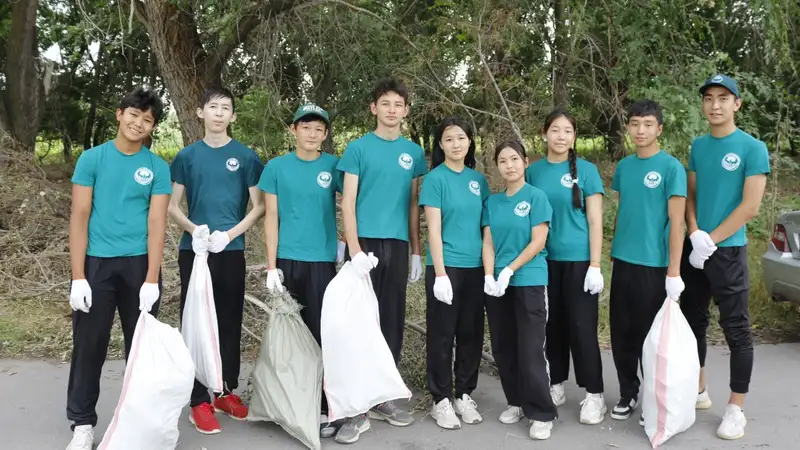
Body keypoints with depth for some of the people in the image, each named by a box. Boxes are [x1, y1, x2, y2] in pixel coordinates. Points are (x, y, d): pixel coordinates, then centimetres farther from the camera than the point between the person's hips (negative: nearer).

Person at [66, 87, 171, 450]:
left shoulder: (157, 167, 2)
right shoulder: (92, 158, 1)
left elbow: (157, 223, -3)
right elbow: (79, 216, -2)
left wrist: (151, 280, -11)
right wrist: (78, 276, -9)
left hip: (139, 263, 1)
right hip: (97, 263, 0)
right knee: (89, 345, 5)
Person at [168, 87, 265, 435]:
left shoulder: (245, 156, 2)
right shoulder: (187, 155, 5)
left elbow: (259, 206, 1)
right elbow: (172, 206, 6)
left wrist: (229, 234, -11)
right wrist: (193, 230, -13)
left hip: (231, 251, 0)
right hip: (193, 250, 0)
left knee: (230, 322, 7)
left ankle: (227, 391, 23)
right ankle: (199, 401, 10)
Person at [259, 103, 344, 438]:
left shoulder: (333, 166, 3)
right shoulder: (276, 167, 3)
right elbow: (271, 217, 2)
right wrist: (271, 266, -3)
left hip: (323, 261, -1)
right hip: (287, 260, 1)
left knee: (321, 334, 0)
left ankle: (322, 408, 7)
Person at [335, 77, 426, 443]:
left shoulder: (414, 152, 11)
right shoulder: (358, 148, 0)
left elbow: (414, 205, 14)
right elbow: (347, 203, -4)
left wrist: (416, 252, 10)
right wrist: (354, 249, -13)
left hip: (397, 246, 4)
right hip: (365, 243, -3)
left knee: (392, 324, 9)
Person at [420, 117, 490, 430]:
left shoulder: (478, 179, 9)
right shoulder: (435, 179, -6)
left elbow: (487, 224, 13)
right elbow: (433, 229, -11)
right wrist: (440, 273, -16)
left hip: (476, 267, 5)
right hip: (446, 266, -5)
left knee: (471, 333, 11)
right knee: (442, 334, 4)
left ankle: (464, 395, 25)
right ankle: (441, 400, 15)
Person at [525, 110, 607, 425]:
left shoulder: (586, 170, -3)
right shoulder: (533, 171, 5)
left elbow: (595, 221, -5)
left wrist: (595, 266, -10)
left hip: (578, 260, -3)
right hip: (544, 260, 3)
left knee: (582, 326, 0)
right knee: (552, 324, 12)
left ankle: (594, 394, 12)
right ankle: (556, 385, 26)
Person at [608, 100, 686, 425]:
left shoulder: (671, 167, -9)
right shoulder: (624, 166, 8)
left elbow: (676, 222, -12)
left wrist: (673, 272, -15)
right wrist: (614, 254, 13)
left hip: (653, 265, -5)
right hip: (622, 262, 5)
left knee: (651, 336, 5)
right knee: (621, 333, 11)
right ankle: (628, 393, 27)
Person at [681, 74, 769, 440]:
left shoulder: (752, 148, -7)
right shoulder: (698, 146, 9)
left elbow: (750, 207, -12)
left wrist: (711, 241, -13)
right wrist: (695, 235, -6)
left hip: (727, 250, -5)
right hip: (693, 248, 6)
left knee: (736, 329, 0)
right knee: (692, 321, 13)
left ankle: (736, 409, 11)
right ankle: (698, 391, 29)